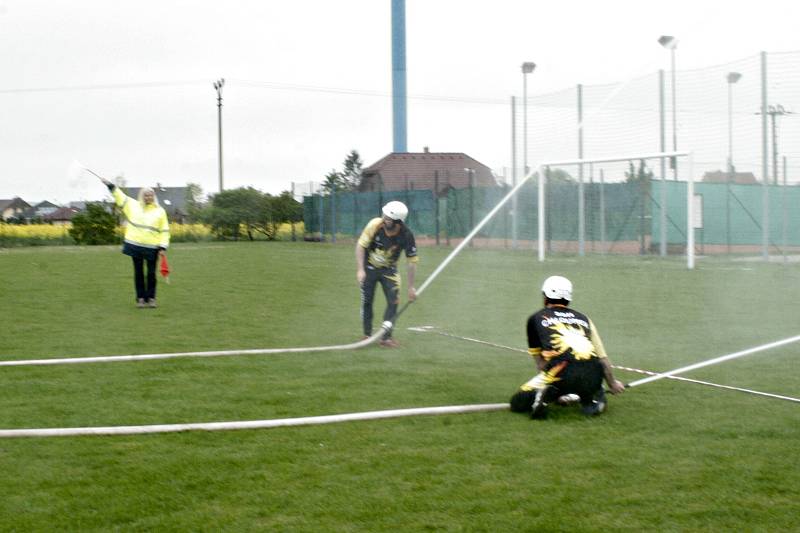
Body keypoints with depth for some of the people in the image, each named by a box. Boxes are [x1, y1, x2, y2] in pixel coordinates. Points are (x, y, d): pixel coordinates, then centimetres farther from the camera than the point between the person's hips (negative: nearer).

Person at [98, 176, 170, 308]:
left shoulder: (160, 211, 6)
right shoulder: (133, 205, 9)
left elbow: (164, 231, 4)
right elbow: (119, 196, 9)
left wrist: (163, 247, -4)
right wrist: (110, 185, -2)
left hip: (152, 247, -1)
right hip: (135, 245, 1)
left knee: (151, 273, 0)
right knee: (138, 272, 5)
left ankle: (151, 298, 9)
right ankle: (140, 298, 11)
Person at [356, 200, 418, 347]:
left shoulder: (406, 236, -26)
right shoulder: (375, 225, -28)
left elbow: (412, 262, -16)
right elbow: (361, 245, -16)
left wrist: (411, 287, -13)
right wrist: (360, 270, -20)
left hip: (389, 270, 0)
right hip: (369, 268, 0)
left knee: (394, 301, -8)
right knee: (366, 302, 3)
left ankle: (386, 337, 3)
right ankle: (367, 335, 21)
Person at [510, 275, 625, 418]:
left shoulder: (536, 318, 21)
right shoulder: (583, 318, 26)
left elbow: (539, 361, 23)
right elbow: (602, 356, 24)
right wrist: (612, 383, 38)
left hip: (562, 374, -3)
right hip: (592, 378, 3)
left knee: (517, 403, 12)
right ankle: (593, 398, 5)